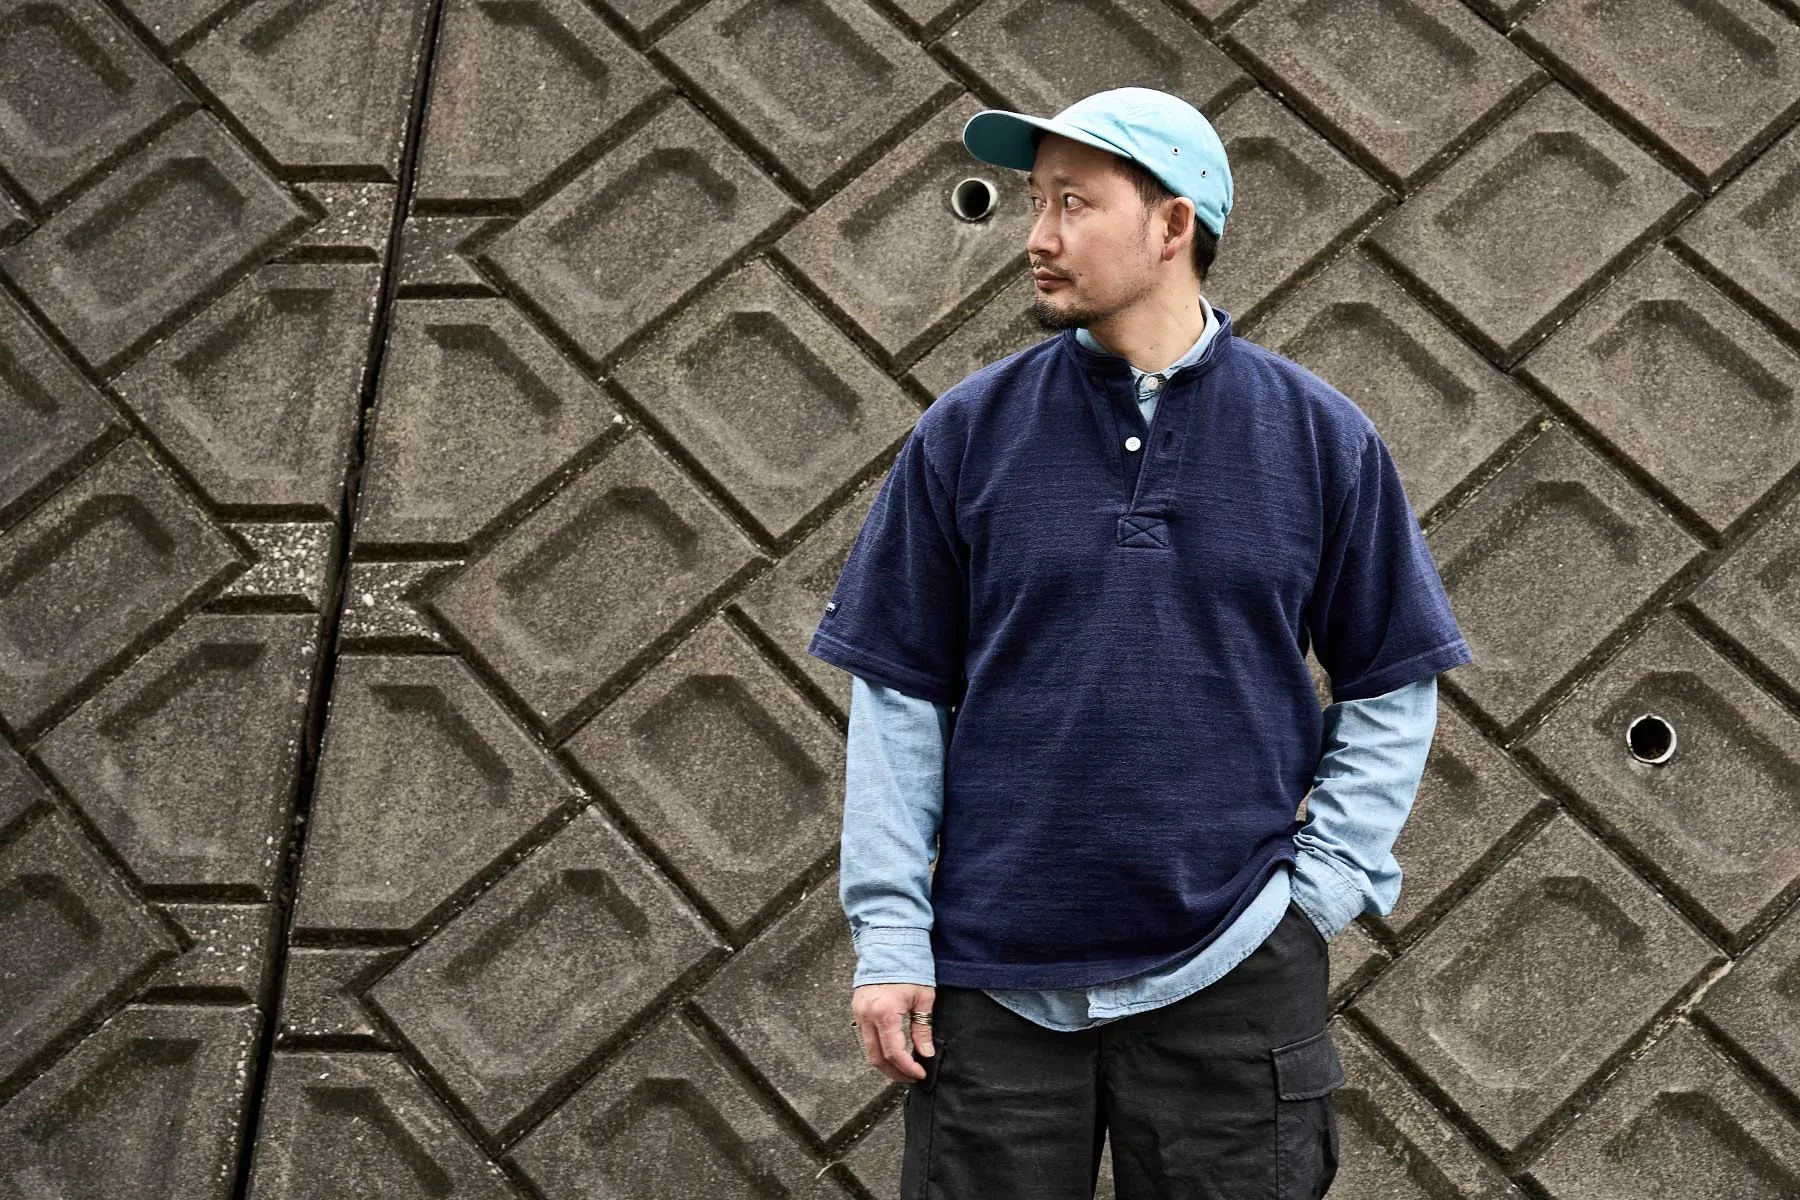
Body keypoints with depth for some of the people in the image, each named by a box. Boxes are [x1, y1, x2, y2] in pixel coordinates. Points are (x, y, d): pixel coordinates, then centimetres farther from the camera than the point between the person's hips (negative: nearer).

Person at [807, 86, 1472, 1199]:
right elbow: (900, 695, 3)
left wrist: (1321, 888, -3)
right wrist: (889, 936, -3)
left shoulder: (1320, 436, 1)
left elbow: (1392, 689, 7)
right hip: (990, 979, 1)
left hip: (1231, 974, 0)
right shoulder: (969, 431, 2)